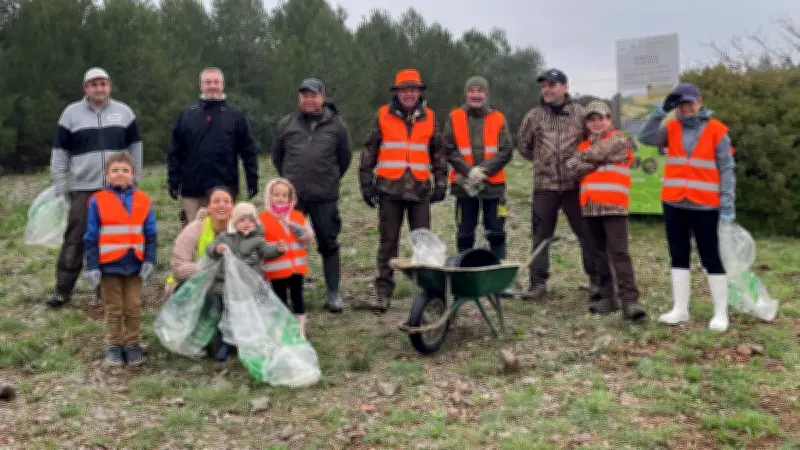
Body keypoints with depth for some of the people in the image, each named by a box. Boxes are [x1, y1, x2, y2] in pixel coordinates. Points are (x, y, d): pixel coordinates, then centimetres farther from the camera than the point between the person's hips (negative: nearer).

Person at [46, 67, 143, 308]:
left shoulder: (124, 111, 7)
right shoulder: (71, 113, 3)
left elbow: (134, 146, 13)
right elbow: (60, 152, 4)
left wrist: (135, 178, 9)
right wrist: (59, 187, 0)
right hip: (83, 189, -1)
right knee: (75, 241, 0)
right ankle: (63, 290, 10)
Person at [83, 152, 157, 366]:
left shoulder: (143, 200, 0)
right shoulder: (97, 201, -5)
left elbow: (150, 234, 3)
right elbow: (91, 238, -3)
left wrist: (149, 261, -6)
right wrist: (92, 267, -7)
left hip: (135, 264, 1)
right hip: (109, 265, -1)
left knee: (133, 308, 9)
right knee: (114, 309, 10)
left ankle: (132, 345, 20)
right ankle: (114, 346, 20)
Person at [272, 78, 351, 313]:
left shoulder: (336, 125, 2)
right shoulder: (286, 124, 6)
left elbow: (345, 157, 13)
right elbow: (277, 155, 18)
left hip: (325, 197, -1)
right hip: (291, 197, 1)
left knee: (328, 244, 4)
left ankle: (333, 294, 12)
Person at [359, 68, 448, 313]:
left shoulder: (429, 117, 10)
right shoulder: (383, 116, 5)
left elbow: (438, 152, 16)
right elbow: (369, 151, 7)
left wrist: (440, 182, 10)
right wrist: (367, 184, 3)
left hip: (420, 189, 1)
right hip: (390, 189, -1)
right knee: (388, 242, 3)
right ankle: (383, 290, 8)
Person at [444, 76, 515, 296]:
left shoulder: (498, 119, 3)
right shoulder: (454, 118, 2)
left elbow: (506, 151, -4)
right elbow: (450, 150, -3)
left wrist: (484, 169, -15)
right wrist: (468, 171, -15)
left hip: (493, 185, 0)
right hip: (464, 185, 0)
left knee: (496, 234, 3)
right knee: (465, 234, 6)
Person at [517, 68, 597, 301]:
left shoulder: (580, 114, 0)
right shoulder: (534, 116, 4)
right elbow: (523, 145, 17)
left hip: (575, 185, -1)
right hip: (544, 185, 1)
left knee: (586, 232, 5)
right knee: (540, 235, 4)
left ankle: (596, 279, 18)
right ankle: (538, 282, 11)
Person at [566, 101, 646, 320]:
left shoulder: (617, 138, 4)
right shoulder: (584, 146, 21)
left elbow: (601, 152, -12)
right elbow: (574, 168, 4)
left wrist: (582, 157, 4)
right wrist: (598, 162, -7)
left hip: (614, 205, -6)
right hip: (590, 206, 6)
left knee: (619, 253, -13)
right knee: (600, 254, 10)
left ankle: (629, 298, -14)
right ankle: (606, 296, 16)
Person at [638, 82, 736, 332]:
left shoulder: (717, 131, -3)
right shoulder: (672, 128, 7)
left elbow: (727, 169, -4)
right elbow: (646, 138, -8)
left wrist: (727, 205, -10)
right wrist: (661, 111, -12)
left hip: (705, 206, -4)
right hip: (673, 204, 4)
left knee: (711, 259, 1)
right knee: (679, 257, 10)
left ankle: (721, 313, 10)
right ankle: (680, 309, 18)